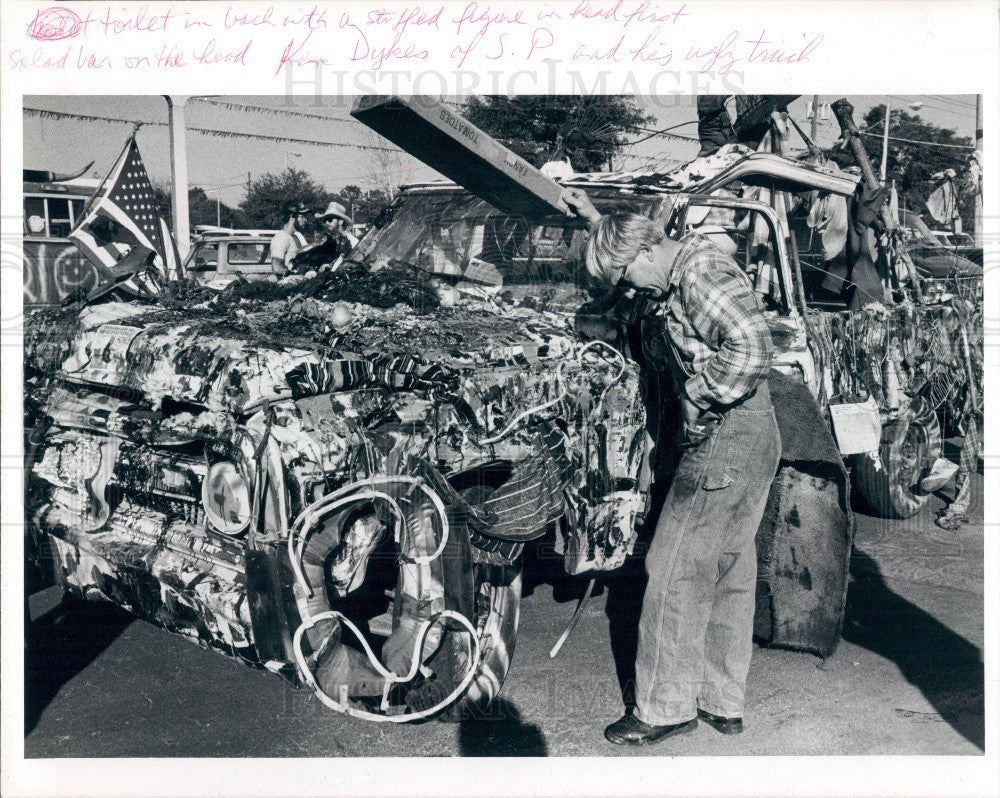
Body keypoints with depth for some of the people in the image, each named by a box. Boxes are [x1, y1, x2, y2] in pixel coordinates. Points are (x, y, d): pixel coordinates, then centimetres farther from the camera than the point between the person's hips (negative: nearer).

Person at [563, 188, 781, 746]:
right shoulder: (684, 275, 15)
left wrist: (705, 398, -20)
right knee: (730, 574, 15)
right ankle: (723, 703, 26)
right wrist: (596, 220, 34)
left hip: (726, 443, -11)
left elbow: (752, 344, -30)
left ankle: (666, 709, 8)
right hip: (756, 444, 11)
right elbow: (624, 244, 39)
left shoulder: (702, 271, -17)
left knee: (676, 574, -2)